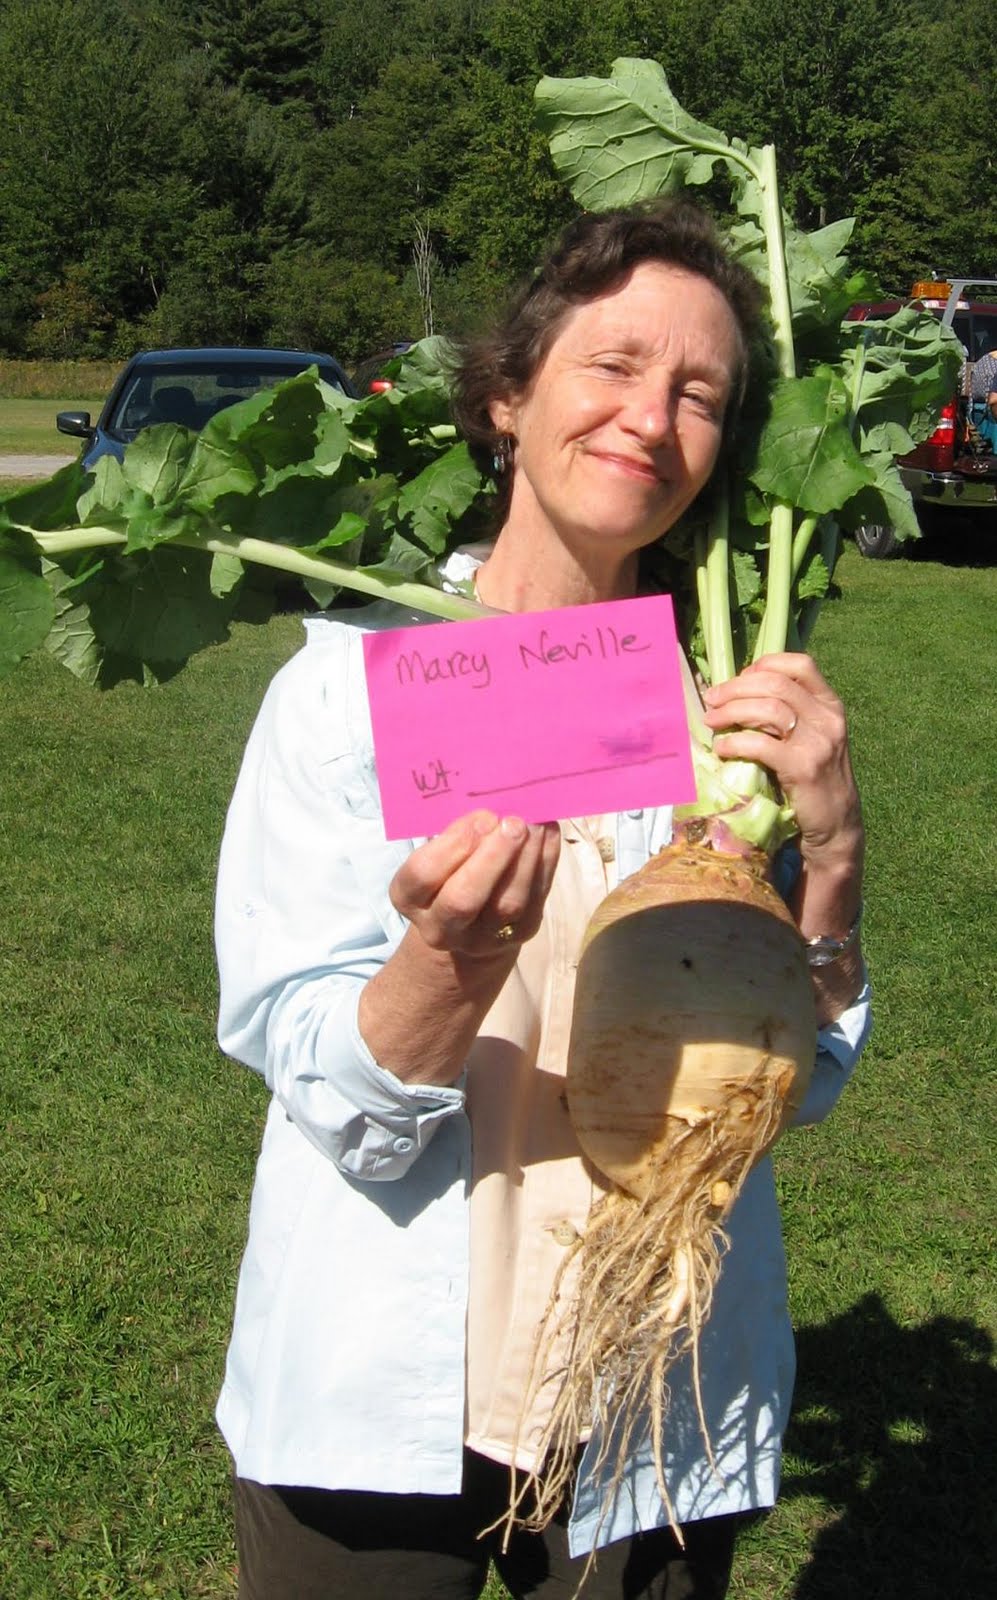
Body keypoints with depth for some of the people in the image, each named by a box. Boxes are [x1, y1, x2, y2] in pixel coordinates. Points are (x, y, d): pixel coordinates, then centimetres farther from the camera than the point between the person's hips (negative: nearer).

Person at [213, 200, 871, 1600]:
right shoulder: (352, 681, -10)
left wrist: (830, 846, -21)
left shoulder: (733, 709, -4)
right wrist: (455, 957, -34)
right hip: (377, 1402, -2)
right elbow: (328, 1090, -14)